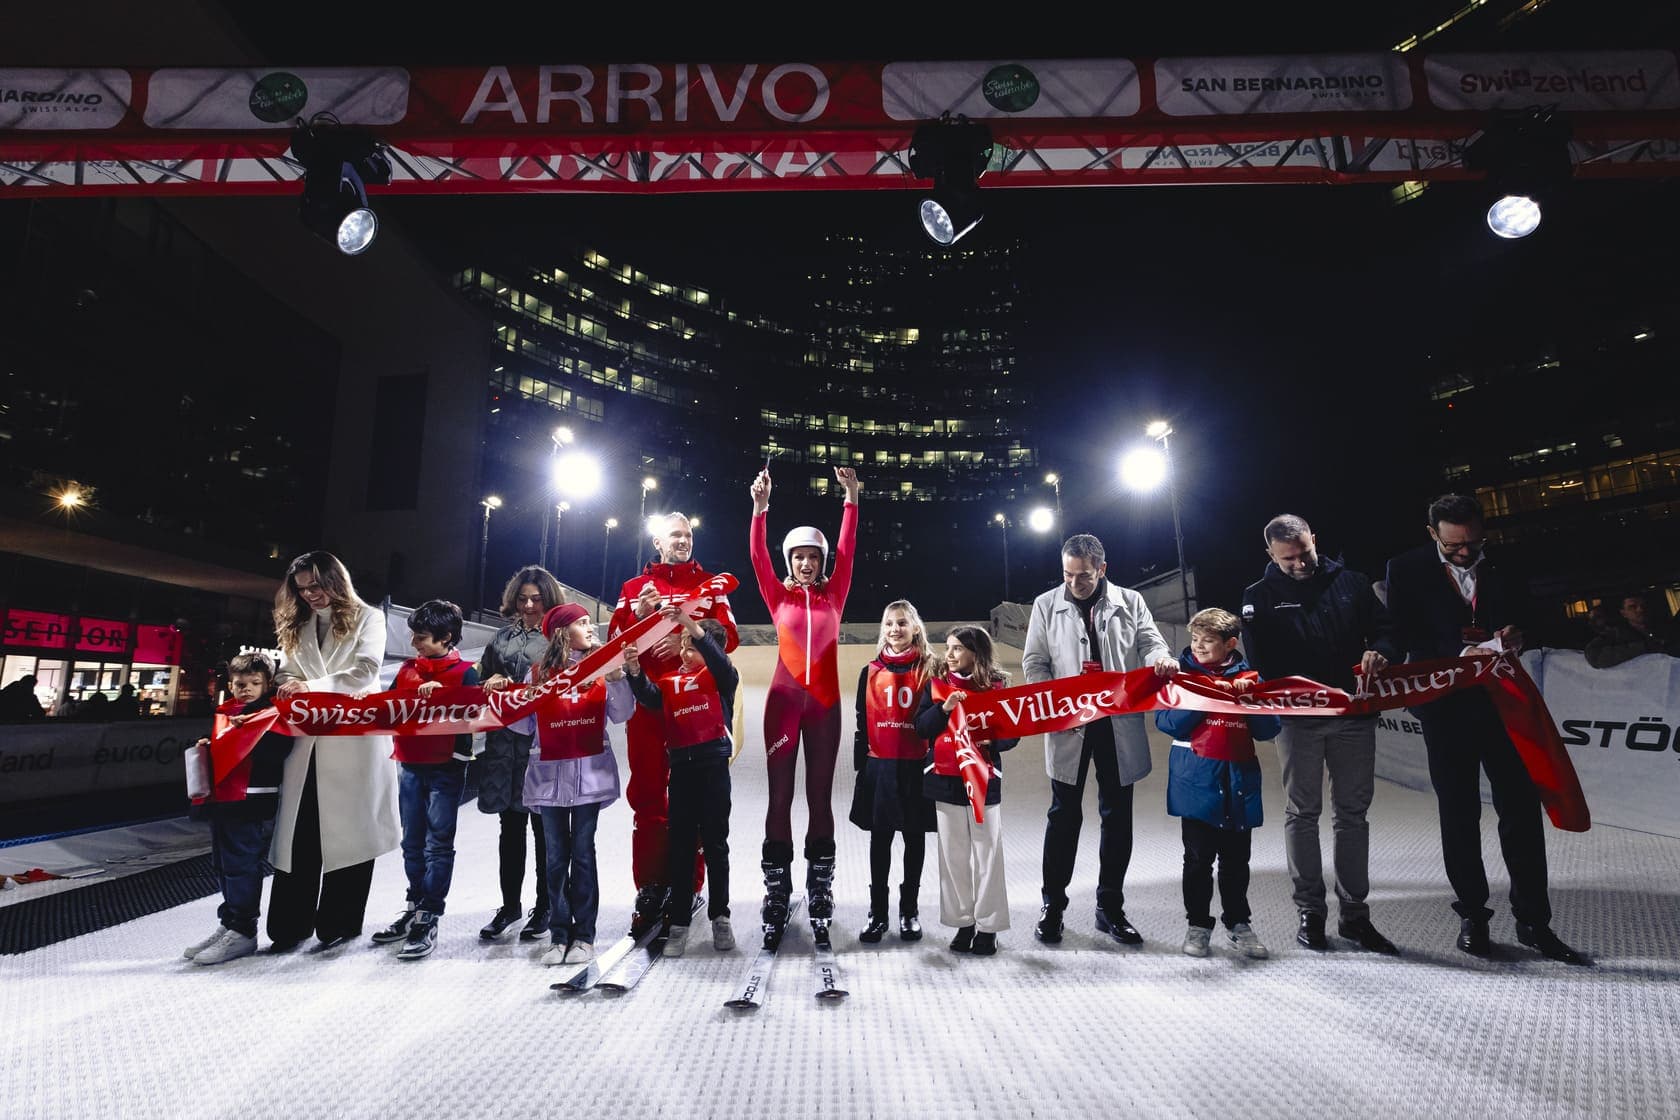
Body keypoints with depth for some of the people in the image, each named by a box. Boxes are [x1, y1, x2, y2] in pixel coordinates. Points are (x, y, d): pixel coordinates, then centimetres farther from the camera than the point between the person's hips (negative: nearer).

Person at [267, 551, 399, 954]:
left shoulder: (367, 617, 3)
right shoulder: (297, 627, 19)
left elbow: (366, 671, -9)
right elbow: (288, 673, 13)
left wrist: (313, 686, -17)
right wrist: (288, 689, -9)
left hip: (355, 736, -4)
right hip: (309, 740, 4)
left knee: (349, 831, 1)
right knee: (299, 833, 1)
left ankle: (340, 924, 12)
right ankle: (290, 926, 10)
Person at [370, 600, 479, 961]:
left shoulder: (464, 672, -7)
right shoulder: (407, 669, 9)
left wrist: (442, 694, -28)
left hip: (446, 768, -6)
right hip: (410, 766, 6)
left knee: (438, 844, 1)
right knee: (412, 843, 14)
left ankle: (428, 920, 5)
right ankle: (415, 907, 26)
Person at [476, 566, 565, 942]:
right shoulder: (503, 636, 14)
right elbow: (481, 678, 18)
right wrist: (492, 682, -4)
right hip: (505, 743, 5)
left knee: (544, 827, 6)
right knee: (511, 827, 14)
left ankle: (544, 906, 20)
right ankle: (510, 904, 27)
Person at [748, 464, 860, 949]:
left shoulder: (834, 595, 9)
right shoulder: (778, 596, 7)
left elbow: (847, 551, 1)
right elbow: (758, 557, -4)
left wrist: (850, 498, -5)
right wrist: (760, 507, -14)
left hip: (824, 702, 1)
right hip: (783, 700, -1)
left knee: (820, 796, 5)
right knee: (780, 796, 1)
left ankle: (820, 902, 11)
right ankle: (776, 901, 7)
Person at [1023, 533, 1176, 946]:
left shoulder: (1130, 602, 6)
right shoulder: (1046, 605, 4)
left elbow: (1150, 642, 1)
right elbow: (1034, 662, 2)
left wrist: (1163, 659, -24)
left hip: (1119, 724, 2)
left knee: (1117, 816, 10)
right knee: (1064, 815, 6)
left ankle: (1110, 908, 25)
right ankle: (1052, 906, 19)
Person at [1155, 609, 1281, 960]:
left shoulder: (1249, 677, 5)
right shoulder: (1183, 673, 1)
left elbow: (1267, 731, 3)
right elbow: (1167, 722, -8)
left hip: (1240, 780, 2)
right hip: (1197, 780, -2)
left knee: (1237, 858, 11)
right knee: (1198, 857, 4)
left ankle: (1237, 921, 28)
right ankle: (1198, 924, 19)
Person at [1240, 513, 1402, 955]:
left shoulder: (1351, 582, 8)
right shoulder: (1260, 596, 0)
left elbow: (1385, 627, 8)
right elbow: (1262, 661, -8)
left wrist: (1379, 652, -15)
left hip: (1354, 713, 2)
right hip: (1298, 717, -2)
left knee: (1353, 813, 8)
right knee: (1302, 813, 5)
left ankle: (1355, 913, 18)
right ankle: (1309, 910, 15)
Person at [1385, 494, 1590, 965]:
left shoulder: (1503, 566, 4)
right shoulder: (1407, 569, -5)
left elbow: (1527, 615, 12)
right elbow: (1405, 635, -9)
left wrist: (1515, 634, -11)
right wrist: (1458, 654, -24)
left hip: (1503, 699, 2)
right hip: (1448, 704, -2)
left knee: (1521, 808, 4)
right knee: (1459, 813, 8)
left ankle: (1533, 921, 16)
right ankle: (1472, 915, 20)